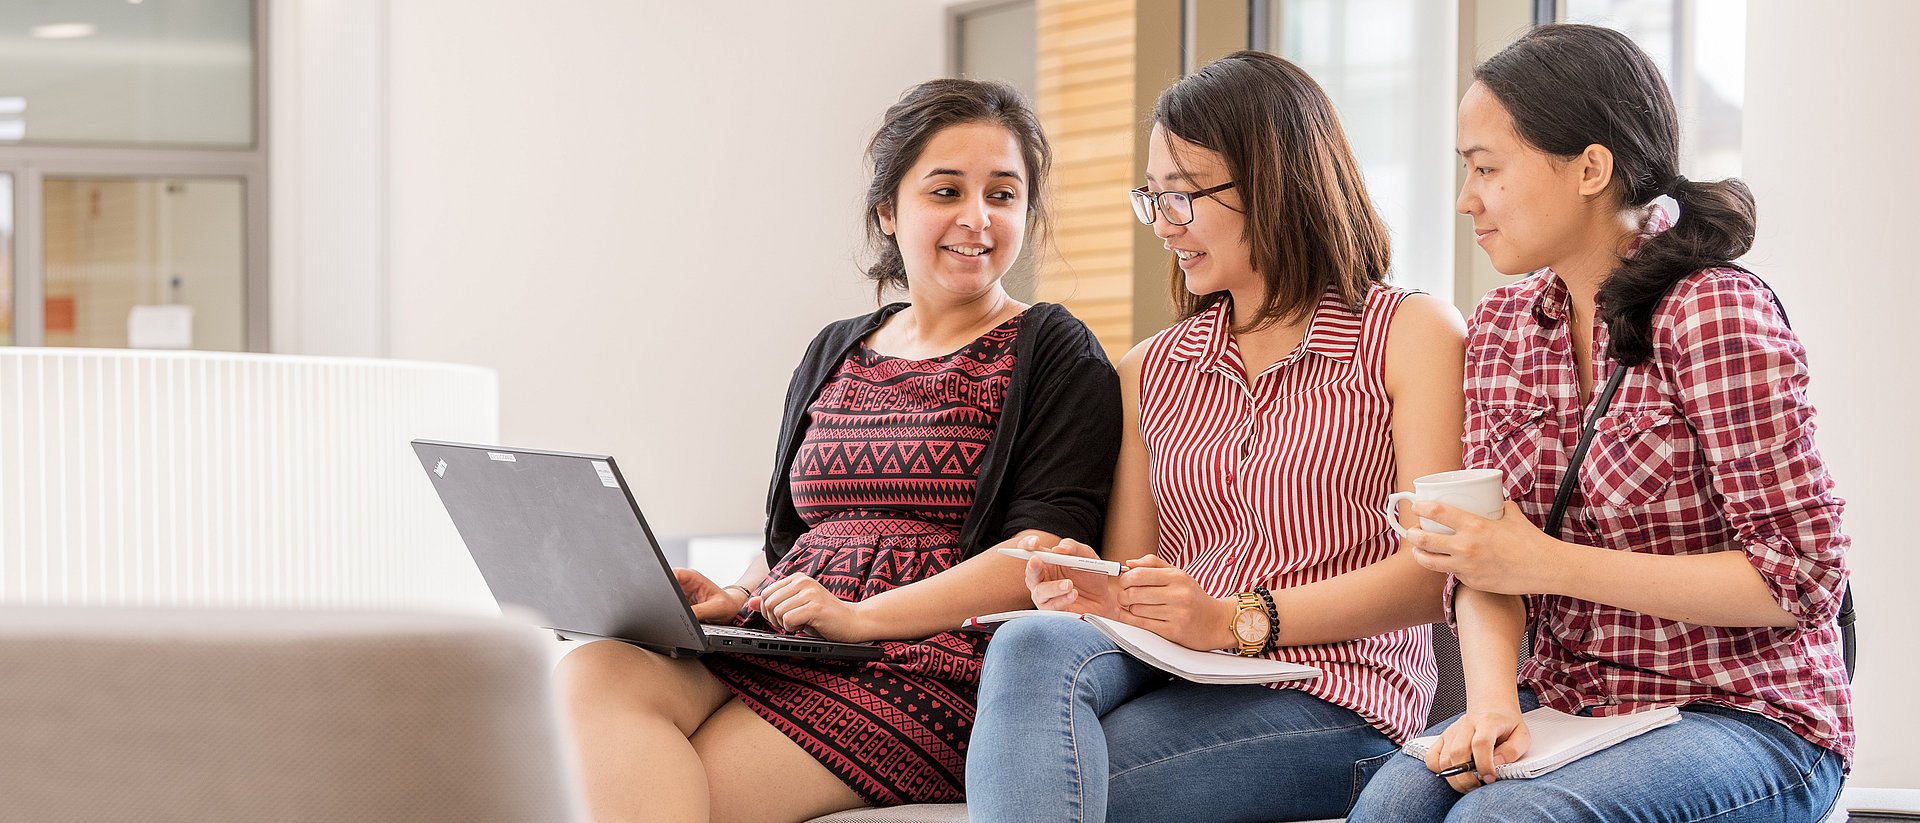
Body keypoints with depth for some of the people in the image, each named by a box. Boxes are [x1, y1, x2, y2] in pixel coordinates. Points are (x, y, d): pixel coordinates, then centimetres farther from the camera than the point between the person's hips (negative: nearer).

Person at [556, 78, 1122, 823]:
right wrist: (734, 599, 3)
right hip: (774, 650, 6)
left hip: (925, 664, -6)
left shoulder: (1053, 355, 5)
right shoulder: (835, 354, 24)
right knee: (591, 675, -27)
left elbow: (1044, 554, -8)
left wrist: (862, 615, -17)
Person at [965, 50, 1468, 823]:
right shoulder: (1149, 372, 22)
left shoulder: (1413, 333, 6)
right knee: (1031, 645, -33)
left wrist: (1236, 622, -16)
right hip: (1170, 675, 5)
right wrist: (1097, 594, -8)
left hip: (1329, 702, -4)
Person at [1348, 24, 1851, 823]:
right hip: (1565, 704, 5)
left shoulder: (1715, 314, -13)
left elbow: (1803, 577, -16)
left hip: (1746, 718, -5)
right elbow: (1487, 563, 4)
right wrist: (1491, 703, -18)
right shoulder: (1501, 328, 8)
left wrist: (1549, 563, -19)